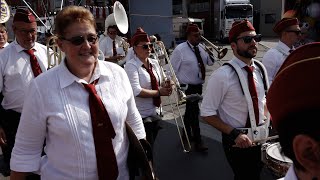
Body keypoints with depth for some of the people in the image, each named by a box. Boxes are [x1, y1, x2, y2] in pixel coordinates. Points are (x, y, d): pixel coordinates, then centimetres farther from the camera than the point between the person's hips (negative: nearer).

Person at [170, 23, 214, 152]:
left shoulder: (201, 48, 6)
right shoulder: (180, 49, -13)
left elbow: (210, 63, 10)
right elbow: (172, 69, -11)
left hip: (199, 86, 7)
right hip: (187, 87, -7)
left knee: (190, 110, 20)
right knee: (194, 111, -5)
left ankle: (187, 133, 37)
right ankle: (197, 140, 6)